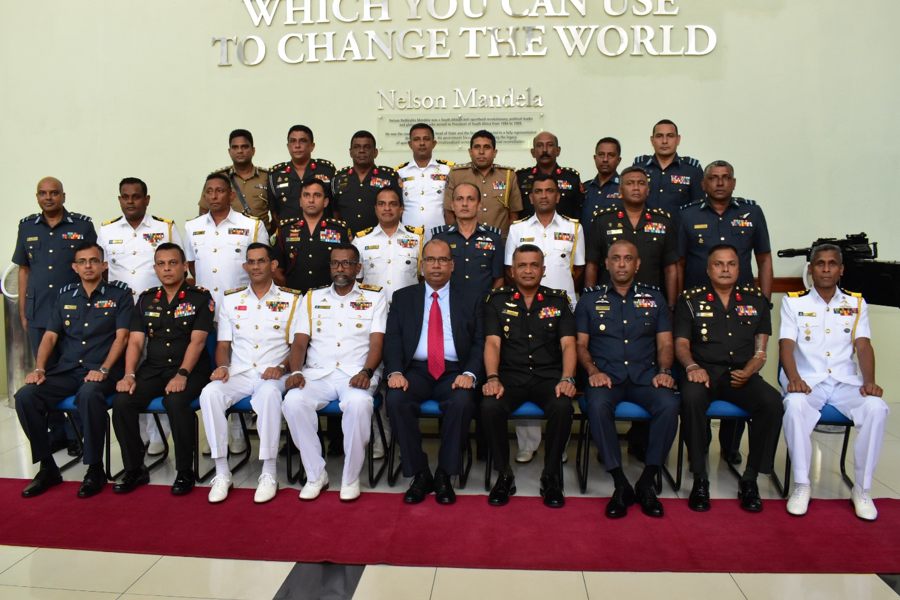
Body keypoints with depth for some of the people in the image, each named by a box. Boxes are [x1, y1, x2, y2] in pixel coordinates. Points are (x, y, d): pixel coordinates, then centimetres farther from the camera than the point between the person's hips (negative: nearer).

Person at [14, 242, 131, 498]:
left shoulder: (119, 294, 3)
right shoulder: (64, 295, 16)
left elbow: (122, 336, -5)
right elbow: (50, 336, 14)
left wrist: (103, 369, -17)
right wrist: (39, 368, -2)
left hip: (101, 370, -5)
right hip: (66, 369, 5)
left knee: (89, 395, -37)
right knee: (25, 396, -19)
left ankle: (95, 468, -20)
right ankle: (48, 467, -4)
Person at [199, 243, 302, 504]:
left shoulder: (291, 300, 7)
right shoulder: (231, 300, 16)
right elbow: (223, 344, 16)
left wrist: (281, 368, -15)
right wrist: (222, 366, -5)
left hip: (272, 375, -3)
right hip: (239, 374, 3)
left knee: (269, 393, -37)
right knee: (209, 393, -29)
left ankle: (269, 474, -26)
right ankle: (222, 472, -18)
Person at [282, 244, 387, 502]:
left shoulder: (374, 297, 9)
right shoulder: (313, 298, 17)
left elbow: (376, 343, -1)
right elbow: (300, 342, 9)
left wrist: (366, 372, -19)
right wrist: (295, 371, -10)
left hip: (356, 374, -2)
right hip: (317, 373, 3)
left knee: (358, 403, -36)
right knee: (293, 401, -29)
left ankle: (351, 478, -15)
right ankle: (315, 474, -10)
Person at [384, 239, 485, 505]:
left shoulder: (470, 299, 12)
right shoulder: (403, 297, 14)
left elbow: (479, 342, 4)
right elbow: (392, 339, 5)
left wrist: (469, 373, -14)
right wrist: (395, 371, -14)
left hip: (454, 372, -1)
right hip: (416, 370, 1)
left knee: (462, 401, -32)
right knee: (395, 399, -29)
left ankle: (444, 475, -12)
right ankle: (419, 474, -12)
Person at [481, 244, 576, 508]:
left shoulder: (558, 300, 11)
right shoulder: (497, 300, 10)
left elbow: (568, 344, 2)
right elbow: (492, 342, -1)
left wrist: (566, 379, -16)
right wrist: (492, 378, -19)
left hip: (548, 376, 0)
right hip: (510, 375, 0)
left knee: (563, 408, -32)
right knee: (490, 407, -31)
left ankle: (551, 477, -8)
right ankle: (504, 475, -7)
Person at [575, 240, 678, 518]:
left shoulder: (654, 298, 17)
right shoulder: (590, 299, 13)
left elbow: (665, 343, 14)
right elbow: (581, 344, 9)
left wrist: (664, 371, -5)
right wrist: (593, 371, -9)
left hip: (645, 375, 2)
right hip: (606, 374, -1)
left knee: (669, 404, -30)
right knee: (598, 405, -35)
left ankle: (647, 482, -15)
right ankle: (620, 483, -22)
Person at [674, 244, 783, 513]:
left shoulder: (755, 299, 16)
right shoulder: (691, 299, 10)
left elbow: (761, 347, 12)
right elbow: (681, 343, 5)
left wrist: (748, 371, -8)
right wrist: (692, 366, -16)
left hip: (741, 373, 2)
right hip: (704, 370, -2)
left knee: (772, 402, -29)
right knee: (691, 398, -36)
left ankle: (750, 479, -14)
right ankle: (700, 479, -22)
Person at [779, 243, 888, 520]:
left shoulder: (856, 304, 13)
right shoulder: (793, 302, 7)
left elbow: (863, 346, 4)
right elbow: (786, 344, -4)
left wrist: (869, 381, -14)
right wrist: (794, 379, -22)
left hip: (846, 382, 2)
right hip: (808, 381, -2)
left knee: (876, 408, -29)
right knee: (795, 406, -35)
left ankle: (862, 488, -12)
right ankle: (801, 485, -20)